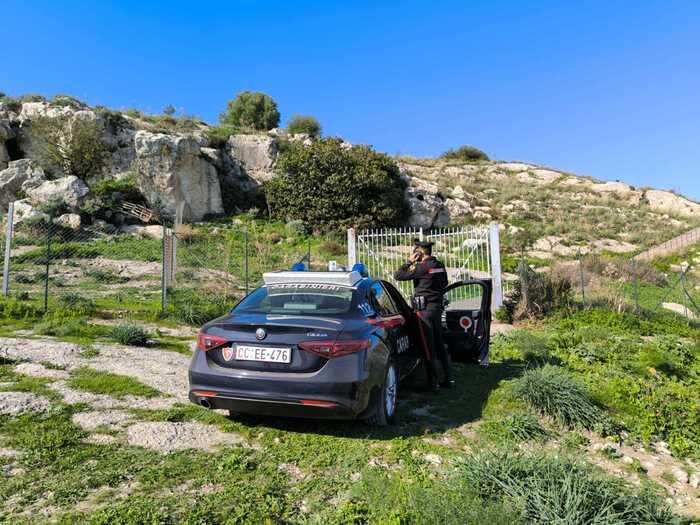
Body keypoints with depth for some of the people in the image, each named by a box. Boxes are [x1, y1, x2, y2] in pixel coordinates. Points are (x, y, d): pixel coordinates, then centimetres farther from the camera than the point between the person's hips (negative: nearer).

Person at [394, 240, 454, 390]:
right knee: (439, 344, 16)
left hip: (424, 310, -8)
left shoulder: (422, 267, -17)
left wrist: (409, 262, -6)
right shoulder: (440, 266, 8)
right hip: (437, 307, 8)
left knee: (428, 347, -1)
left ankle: (433, 382, 6)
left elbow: (397, 275, -15)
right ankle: (449, 378, 21)